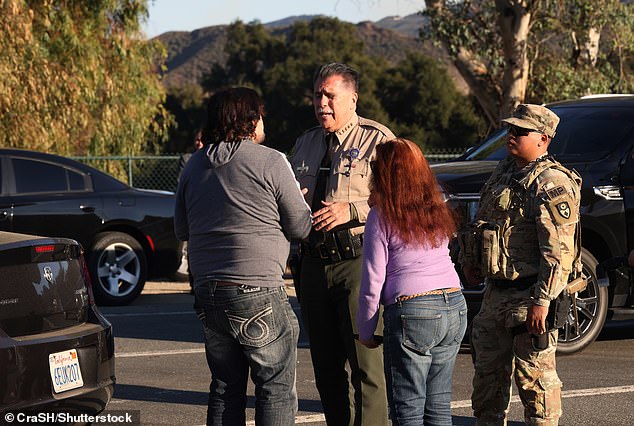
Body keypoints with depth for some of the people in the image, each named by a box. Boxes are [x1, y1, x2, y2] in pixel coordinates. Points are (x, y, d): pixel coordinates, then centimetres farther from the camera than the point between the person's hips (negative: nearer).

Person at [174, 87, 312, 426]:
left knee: (225, 388, 15)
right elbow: (300, 226, -3)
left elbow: (181, 229, 18)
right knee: (277, 388, 1)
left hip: (207, 292, 6)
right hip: (257, 292, -6)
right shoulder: (270, 163, -7)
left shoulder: (194, 165, 10)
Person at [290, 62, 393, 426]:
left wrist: (351, 210, -20)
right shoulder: (306, 144, 18)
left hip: (358, 262, -7)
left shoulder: (377, 140, -3)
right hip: (315, 263, 7)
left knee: (365, 365, -10)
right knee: (327, 368, 11)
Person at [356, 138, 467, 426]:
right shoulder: (437, 210, 11)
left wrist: (365, 331, 5)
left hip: (412, 312, -6)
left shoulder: (382, 217, -7)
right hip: (454, 306, 6)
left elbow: (373, 281, -7)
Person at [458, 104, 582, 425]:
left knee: (534, 378, -4)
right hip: (496, 291, 9)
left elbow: (559, 251, -21)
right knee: (488, 375, 17)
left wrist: (541, 302, -25)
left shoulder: (552, 184, -14)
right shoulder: (504, 173, 14)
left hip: (529, 297, -9)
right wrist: (469, 260, 14)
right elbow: (480, 221, 28)